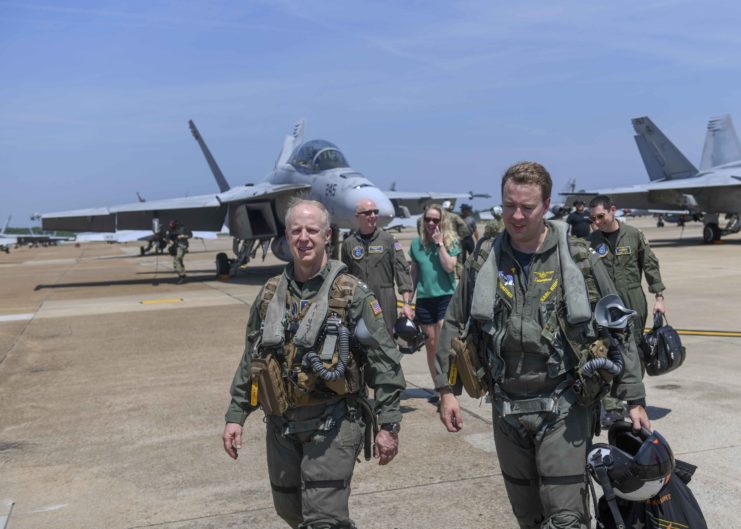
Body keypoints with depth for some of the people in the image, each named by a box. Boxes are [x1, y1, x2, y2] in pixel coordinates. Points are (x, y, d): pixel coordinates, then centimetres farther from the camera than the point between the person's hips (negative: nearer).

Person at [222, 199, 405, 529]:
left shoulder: (351, 294, -9)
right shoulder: (270, 294, 6)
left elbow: (384, 361, -9)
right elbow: (250, 360, 14)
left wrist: (388, 426, -12)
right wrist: (235, 416, 12)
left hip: (332, 425, -5)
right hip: (281, 427, 6)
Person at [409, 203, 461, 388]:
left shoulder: (451, 242, -1)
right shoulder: (417, 244, 6)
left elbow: (449, 267, -14)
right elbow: (414, 273, 13)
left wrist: (440, 243, -14)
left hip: (446, 296, -3)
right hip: (424, 299, 3)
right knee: (431, 345, 10)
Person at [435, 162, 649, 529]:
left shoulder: (578, 259, -5)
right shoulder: (484, 261, 2)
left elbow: (616, 332, -1)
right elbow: (455, 326, 10)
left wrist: (634, 399, -2)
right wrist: (446, 389, 4)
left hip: (564, 409, -3)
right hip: (506, 409, 3)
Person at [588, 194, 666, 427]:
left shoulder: (634, 234, 2)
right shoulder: (592, 240, 2)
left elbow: (650, 265, 7)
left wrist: (658, 296, 3)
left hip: (633, 301, 1)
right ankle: (612, 408, -3)